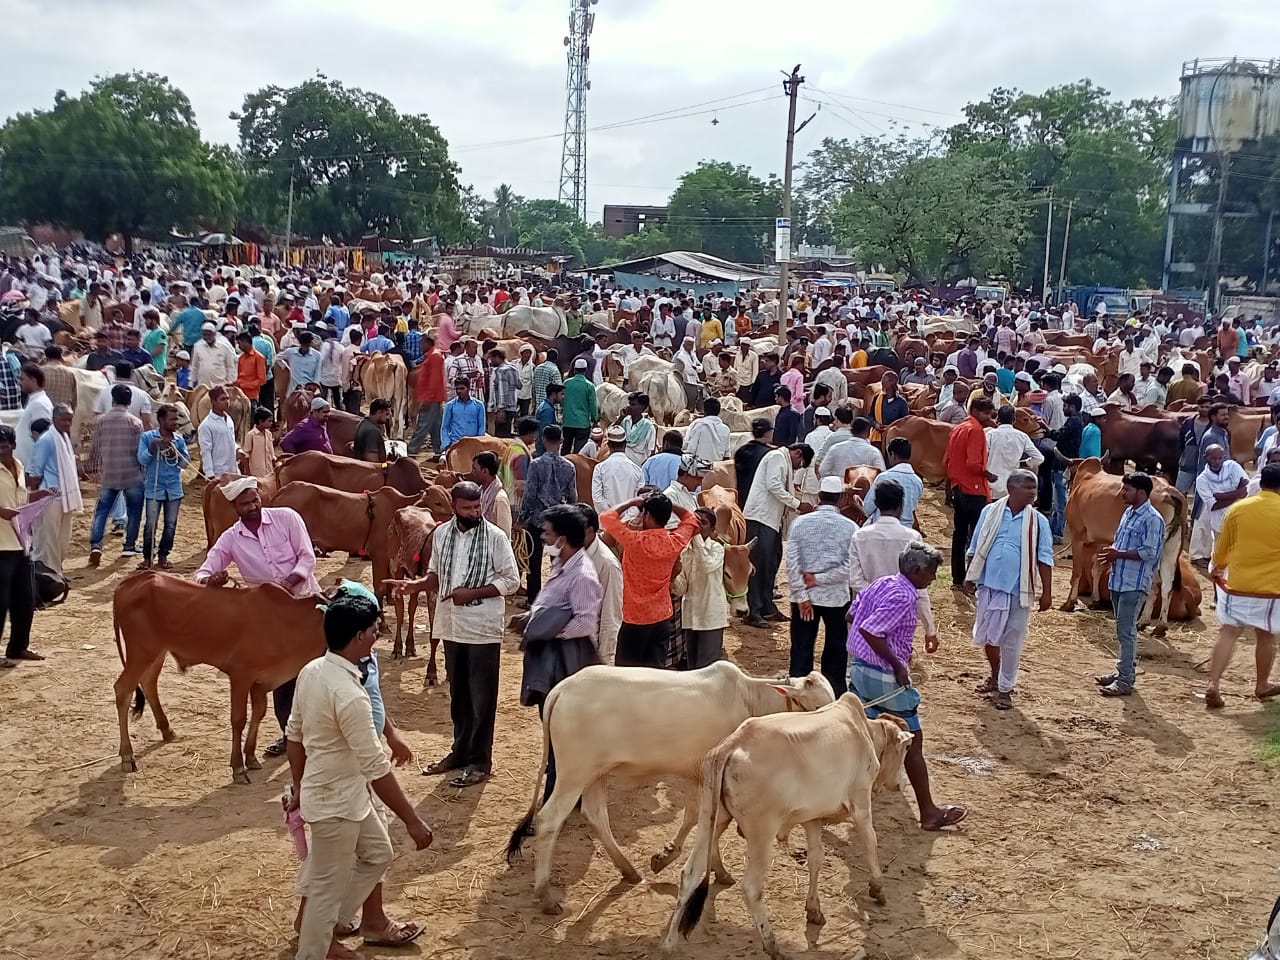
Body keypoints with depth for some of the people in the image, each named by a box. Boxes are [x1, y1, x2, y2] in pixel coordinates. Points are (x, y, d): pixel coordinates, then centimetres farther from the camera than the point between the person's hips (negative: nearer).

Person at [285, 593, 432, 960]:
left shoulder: (311, 671, -2)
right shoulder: (349, 694, -30)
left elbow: (294, 734, 9)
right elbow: (377, 769, -27)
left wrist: (300, 789, 22)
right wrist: (413, 821, -20)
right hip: (335, 802, -9)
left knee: (378, 854, 24)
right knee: (328, 889, 7)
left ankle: (319, 928, 34)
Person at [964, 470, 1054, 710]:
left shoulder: (1038, 521, -5)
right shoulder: (990, 512, -2)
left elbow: (1044, 559, -4)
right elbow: (975, 549, 6)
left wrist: (1047, 592, -7)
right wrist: (969, 578, 6)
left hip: (1019, 590, -2)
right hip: (989, 585, 2)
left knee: (1012, 641, 5)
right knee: (987, 635, 15)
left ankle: (1005, 688, 19)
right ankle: (995, 676, 38)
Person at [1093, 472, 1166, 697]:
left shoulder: (1152, 519, -14)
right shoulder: (1128, 513, 14)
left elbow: (1149, 552, -19)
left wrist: (1118, 554, -17)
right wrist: (1111, 554, 4)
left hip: (1135, 584, -9)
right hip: (1119, 580, 9)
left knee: (1126, 631, -8)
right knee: (1123, 630, 16)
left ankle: (1125, 681, -4)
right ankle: (1123, 672, 26)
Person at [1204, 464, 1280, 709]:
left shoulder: (1238, 509, -4)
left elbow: (1222, 546, 6)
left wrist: (1217, 568, 25)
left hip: (1238, 584, 1)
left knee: (1229, 633, 5)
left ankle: (1213, 684, -7)